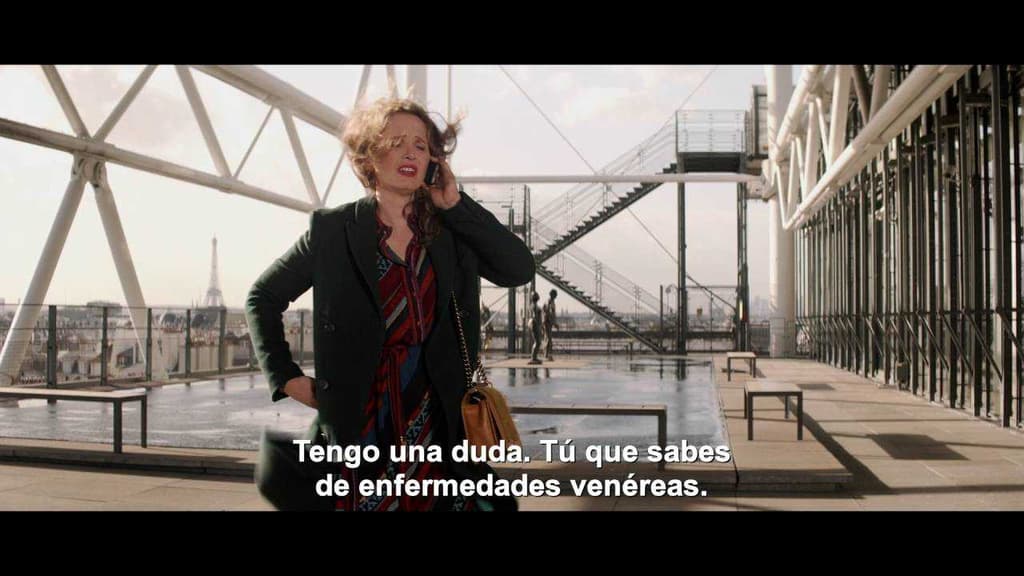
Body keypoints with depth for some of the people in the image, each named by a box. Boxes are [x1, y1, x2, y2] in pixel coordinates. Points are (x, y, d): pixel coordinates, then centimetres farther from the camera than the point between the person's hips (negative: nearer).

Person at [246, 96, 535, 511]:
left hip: (437, 422, 2)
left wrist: (456, 204, -7)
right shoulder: (332, 229, -2)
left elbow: (520, 269, -8)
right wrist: (286, 377, -2)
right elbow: (262, 297, 7)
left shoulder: (452, 230, 5)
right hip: (357, 424, -2)